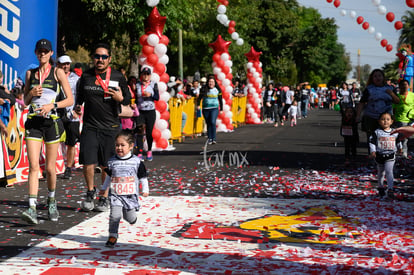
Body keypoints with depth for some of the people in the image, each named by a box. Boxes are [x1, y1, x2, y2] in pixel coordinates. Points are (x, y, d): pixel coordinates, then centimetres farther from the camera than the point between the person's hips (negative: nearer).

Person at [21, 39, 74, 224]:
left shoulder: (57, 72, 1)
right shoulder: (30, 73, 12)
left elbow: (70, 100, -2)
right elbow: (25, 101, 18)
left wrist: (52, 105, -16)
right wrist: (31, 93, -3)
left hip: (51, 121, -2)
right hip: (33, 121, 2)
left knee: (50, 168, 6)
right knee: (33, 166, -11)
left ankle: (51, 201, 30)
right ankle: (32, 208, -17)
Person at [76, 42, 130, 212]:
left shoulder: (118, 77, 2)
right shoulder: (86, 76, 7)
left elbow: (128, 99, 8)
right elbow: (80, 96, 21)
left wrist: (120, 99, -14)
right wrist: (77, 106, 2)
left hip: (110, 128, -1)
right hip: (90, 127, 1)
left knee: (107, 166, 4)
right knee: (88, 164, -5)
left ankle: (104, 198, 19)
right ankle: (90, 192, 20)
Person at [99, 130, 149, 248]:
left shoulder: (136, 161, -4)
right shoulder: (112, 161, 2)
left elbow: (142, 177, 5)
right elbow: (109, 176, 18)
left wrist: (145, 190, 3)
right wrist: (104, 188, 23)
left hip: (131, 195, 0)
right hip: (115, 195, 1)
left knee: (130, 218, 6)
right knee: (115, 215, -13)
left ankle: (129, 215, 41)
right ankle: (113, 236, 0)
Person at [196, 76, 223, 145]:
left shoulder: (217, 90, 3)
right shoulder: (204, 89, 1)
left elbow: (220, 100, 12)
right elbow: (199, 97, 8)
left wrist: (221, 109, 12)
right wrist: (198, 105, -5)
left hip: (214, 108, -2)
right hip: (205, 109, 2)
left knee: (213, 122, -18)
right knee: (208, 124, 6)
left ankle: (213, 139, -15)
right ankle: (209, 139, 16)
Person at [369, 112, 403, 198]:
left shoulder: (395, 132, 1)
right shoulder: (377, 132, -6)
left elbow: (398, 141, 19)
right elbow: (372, 142, -5)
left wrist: (400, 148, 29)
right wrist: (373, 152, -15)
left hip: (390, 156, -1)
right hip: (380, 155, 1)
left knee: (389, 171, -16)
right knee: (381, 173, 15)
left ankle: (390, 189, -19)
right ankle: (380, 187, 34)